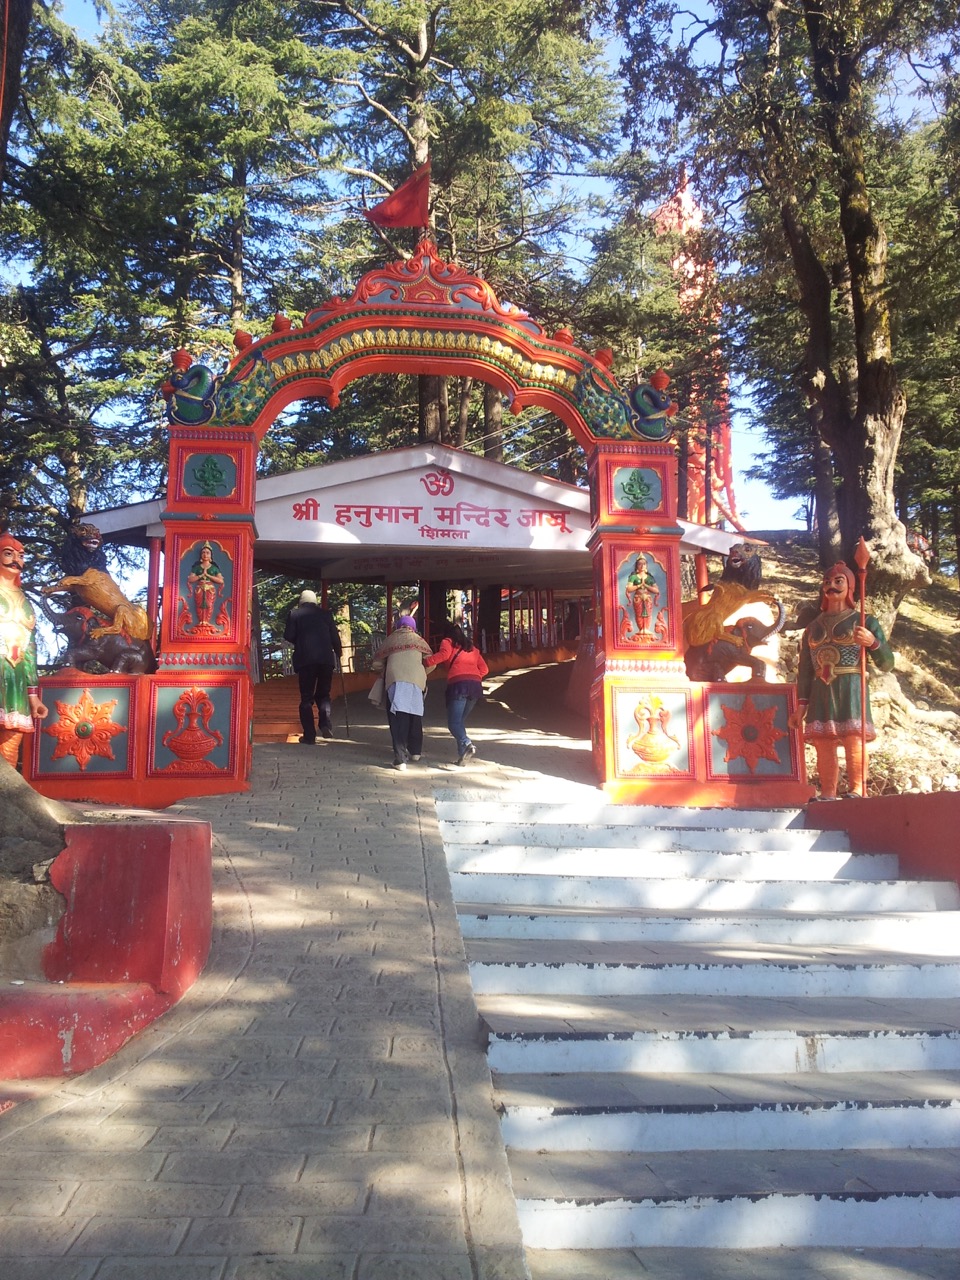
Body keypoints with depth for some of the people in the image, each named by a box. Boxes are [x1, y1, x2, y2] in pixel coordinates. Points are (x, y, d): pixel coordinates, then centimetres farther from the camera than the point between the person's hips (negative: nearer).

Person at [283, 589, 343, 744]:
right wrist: (338, 654, 20)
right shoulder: (326, 613, 9)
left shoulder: (294, 614, 4)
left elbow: (288, 636, -1)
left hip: (305, 659, -1)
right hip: (326, 658, 1)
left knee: (306, 697, 5)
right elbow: (335, 636, 6)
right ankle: (325, 723, -11)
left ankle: (309, 734, -2)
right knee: (323, 694, 14)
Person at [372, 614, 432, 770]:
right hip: (416, 681, 1)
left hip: (395, 680, -1)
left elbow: (377, 663, 17)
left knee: (398, 718, -7)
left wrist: (386, 670, 36)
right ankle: (415, 751, 29)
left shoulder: (390, 639, 16)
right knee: (415, 716, 18)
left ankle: (400, 757, -19)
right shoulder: (419, 640, 18)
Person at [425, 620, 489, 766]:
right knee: (460, 720, 15)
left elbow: (444, 654, -11)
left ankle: (467, 745, -32)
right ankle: (462, 755, 6)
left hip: (458, 684, -6)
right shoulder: (471, 647, 28)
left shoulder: (447, 642, 12)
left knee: (453, 722, -7)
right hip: (476, 685, 6)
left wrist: (426, 662, -8)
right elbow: (484, 669, 21)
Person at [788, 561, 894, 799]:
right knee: (824, 746, -2)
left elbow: (887, 664, 3)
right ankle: (827, 797, -2)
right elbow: (805, 670, 16)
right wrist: (801, 704, 7)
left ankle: (857, 792, -19)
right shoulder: (813, 627, 18)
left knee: (854, 741, -17)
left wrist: (873, 642, -16)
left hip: (851, 690, -3)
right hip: (821, 693, 4)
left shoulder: (863, 621, 9)